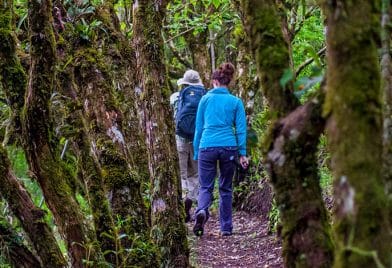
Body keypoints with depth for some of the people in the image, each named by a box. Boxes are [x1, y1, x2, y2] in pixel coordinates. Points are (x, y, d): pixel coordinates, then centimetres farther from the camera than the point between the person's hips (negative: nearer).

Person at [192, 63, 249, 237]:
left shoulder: (205, 99, 6)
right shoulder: (236, 102, 6)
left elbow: (199, 127, 8)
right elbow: (241, 129, 2)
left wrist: (196, 152, 13)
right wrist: (243, 153, 3)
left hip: (207, 146, -1)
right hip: (229, 147, 1)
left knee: (205, 187, 4)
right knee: (226, 188, 14)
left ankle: (202, 211, -27)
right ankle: (226, 227, 14)